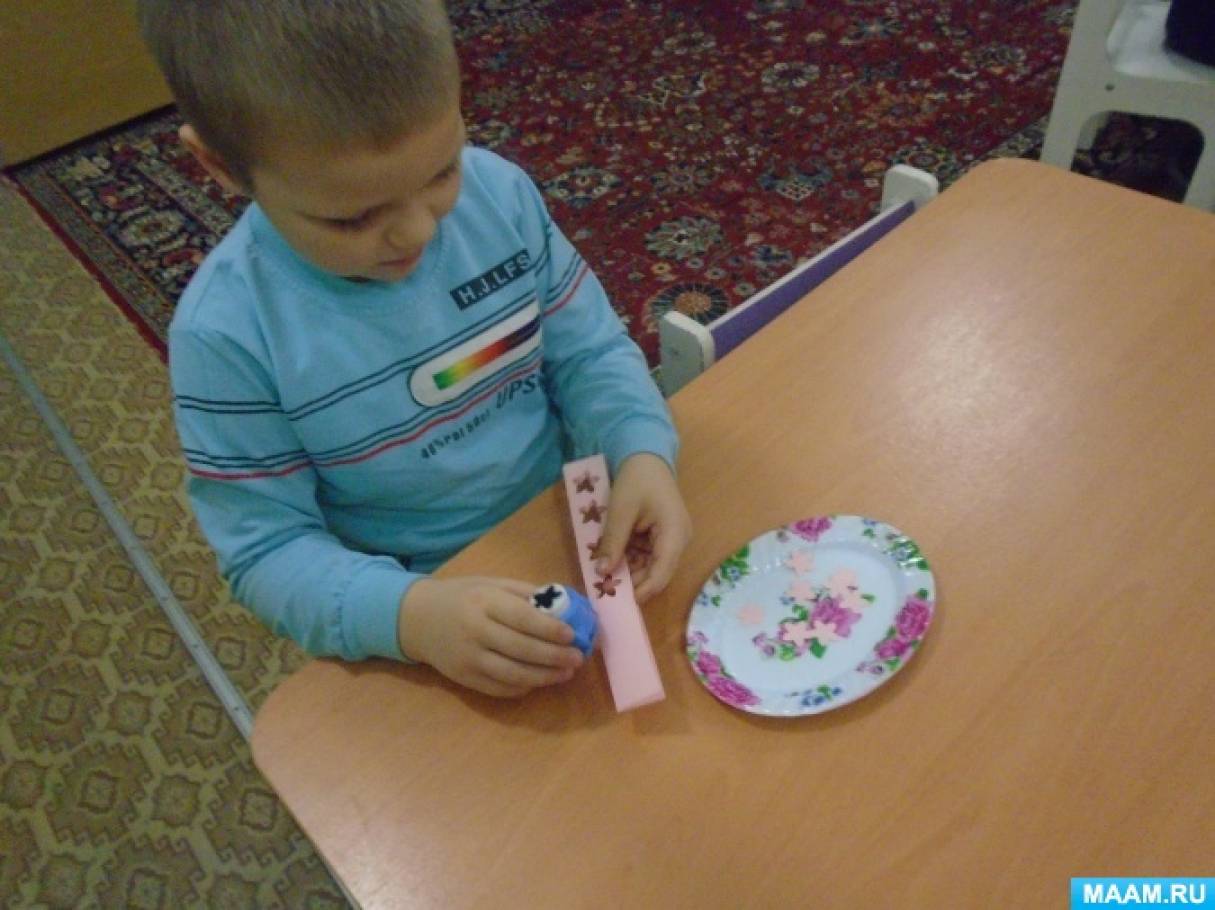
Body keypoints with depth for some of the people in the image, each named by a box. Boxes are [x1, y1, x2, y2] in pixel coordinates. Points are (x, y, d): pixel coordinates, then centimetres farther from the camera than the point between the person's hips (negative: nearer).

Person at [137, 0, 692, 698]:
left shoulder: (501, 192, -12)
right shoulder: (228, 332, -19)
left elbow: (589, 351, -3)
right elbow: (267, 547, -14)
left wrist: (642, 454, -22)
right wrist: (406, 613, -32)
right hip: (409, 602, -2)